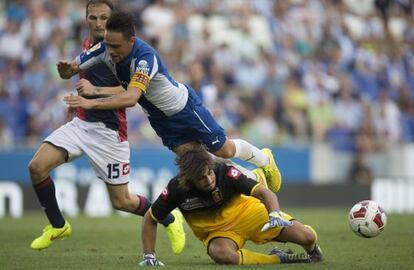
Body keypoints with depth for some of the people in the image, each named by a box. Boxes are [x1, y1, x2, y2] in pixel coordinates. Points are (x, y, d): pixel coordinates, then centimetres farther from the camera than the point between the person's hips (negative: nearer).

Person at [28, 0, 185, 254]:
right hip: (81, 123, 6)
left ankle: (170, 219, 28)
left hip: (108, 130, -6)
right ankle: (58, 226, 7)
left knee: (121, 202, 0)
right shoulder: (87, 45, 10)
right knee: (37, 166, -13)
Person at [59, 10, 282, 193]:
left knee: (224, 150, 11)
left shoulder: (145, 56, -40)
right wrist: (65, 70, -41)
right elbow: (70, 71, -16)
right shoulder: (104, 49, -21)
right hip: (158, 117, 6)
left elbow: (131, 98, -52)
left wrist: (91, 102, -61)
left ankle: (264, 159, 43)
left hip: (184, 108, -6)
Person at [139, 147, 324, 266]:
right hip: (216, 232, 0)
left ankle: (311, 249, 27)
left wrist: (275, 214, -50)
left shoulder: (225, 173, -26)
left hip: (248, 214, 0)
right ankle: (278, 259, -20)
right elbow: (150, 219, -6)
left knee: (307, 236, -14)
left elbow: (264, 193, -29)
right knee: (222, 254, -40)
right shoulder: (176, 189, -21)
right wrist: (149, 255, -13)